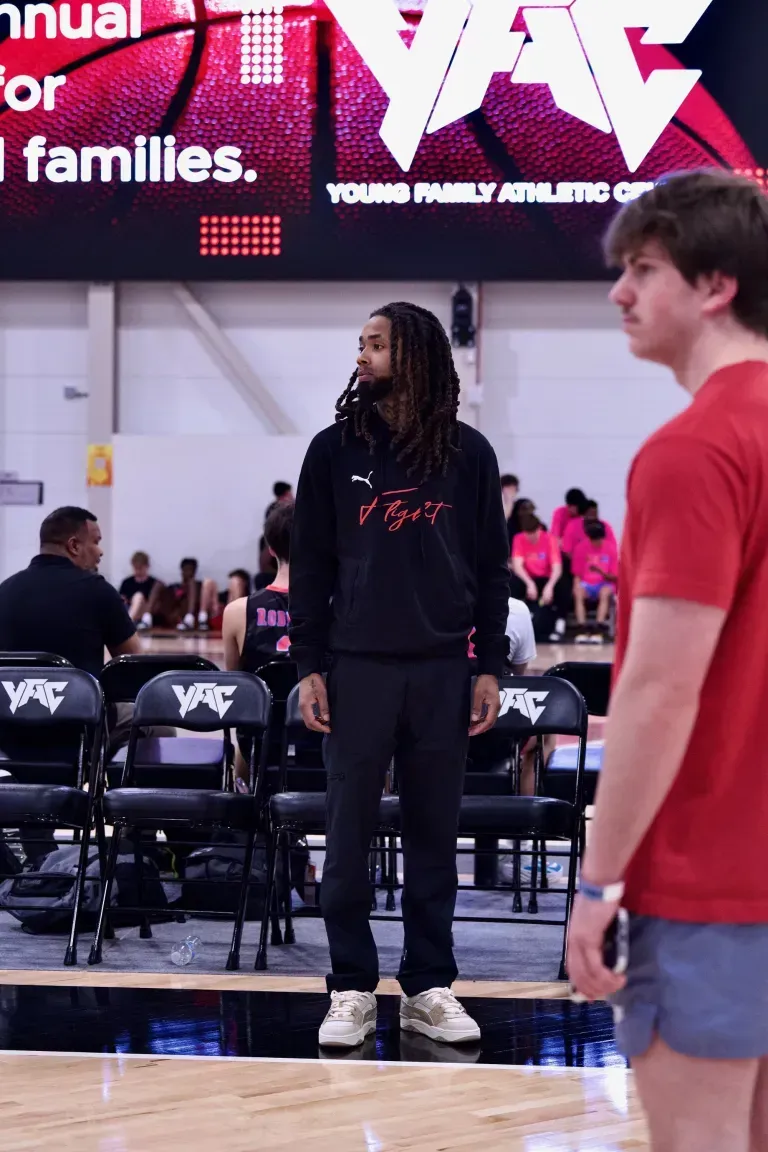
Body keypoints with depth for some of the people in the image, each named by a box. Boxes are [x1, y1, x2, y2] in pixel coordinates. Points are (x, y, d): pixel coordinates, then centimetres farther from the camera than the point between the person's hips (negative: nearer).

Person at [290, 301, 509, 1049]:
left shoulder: (467, 454, 4)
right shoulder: (335, 450, 3)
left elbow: (492, 566, 7)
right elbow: (310, 564, 4)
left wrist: (489, 667, 2)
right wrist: (308, 665, -2)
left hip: (442, 670, 0)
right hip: (357, 668, 0)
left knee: (435, 833, 6)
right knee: (349, 833, 1)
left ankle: (429, 987, 14)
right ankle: (351, 991, 8)